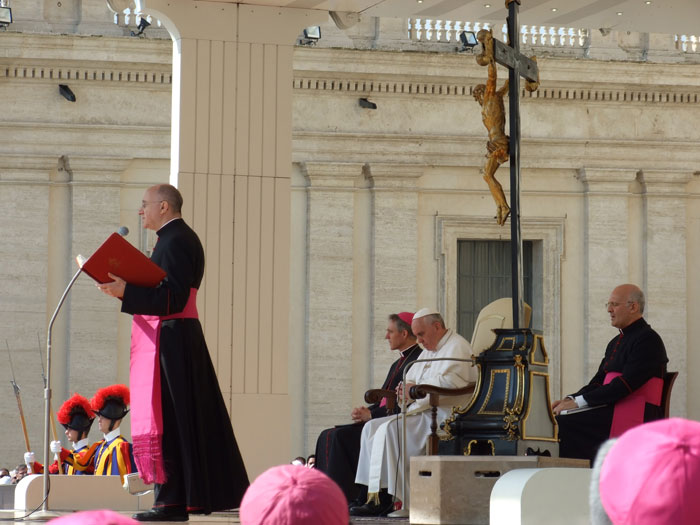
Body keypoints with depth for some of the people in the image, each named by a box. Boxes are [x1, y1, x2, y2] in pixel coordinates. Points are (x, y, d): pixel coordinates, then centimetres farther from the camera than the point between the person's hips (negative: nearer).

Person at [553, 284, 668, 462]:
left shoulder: (648, 340, -7)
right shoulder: (616, 342, 24)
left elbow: (625, 385, -17)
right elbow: (598, 381, 21)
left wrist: (578, 402, -18)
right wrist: (570, 400, 1)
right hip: (610, 410, 9)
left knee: (564, 423, -24)